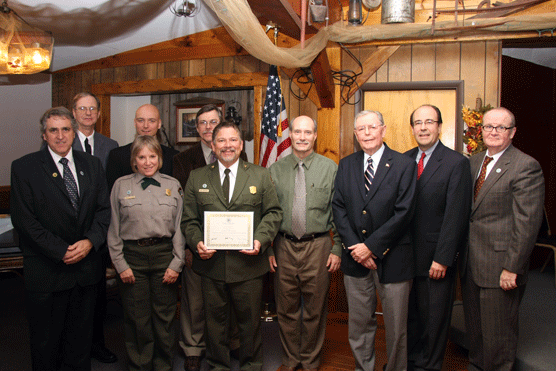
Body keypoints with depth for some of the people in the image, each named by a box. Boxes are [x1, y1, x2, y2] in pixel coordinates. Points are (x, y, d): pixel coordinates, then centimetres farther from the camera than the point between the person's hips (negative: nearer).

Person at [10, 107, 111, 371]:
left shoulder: (92, 165, 7)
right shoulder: (23, 168, -5)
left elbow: (104, 209, 4)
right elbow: (24, 220, -10)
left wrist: (90, 241, -12)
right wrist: (61, 251, -15)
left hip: (86, 267, 3)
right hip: (46, 270, -3)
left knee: (81, 338, 17)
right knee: (45, 342, 13)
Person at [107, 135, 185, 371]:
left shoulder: (173, 185, 7)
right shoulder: (121, 185, 4)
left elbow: (180, 227, 5)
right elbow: (113, 229, 4)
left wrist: (176, 263, -2)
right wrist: (120, 264, -2)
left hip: (164, 255, 1)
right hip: (132, 256, -1)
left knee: (164, 316, 9)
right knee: (137, 319, 7)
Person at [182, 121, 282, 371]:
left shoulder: (260, 176, 5)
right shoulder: (196, 178, 7)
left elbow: (273, 212, 3)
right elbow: (189, 219, 6)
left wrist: (261, 240, -13)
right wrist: (197, 242, -12)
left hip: (249, 264, 0)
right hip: (211, 263, 1)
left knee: (250, 322, 12)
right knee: (215, 321, 13)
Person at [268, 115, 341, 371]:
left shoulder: (330, 168, 1)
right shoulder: (275, 170, 5)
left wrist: (337, 249, -3)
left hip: (318, 246, -1)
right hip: (284, 246, 2)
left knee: (315, 309, 9)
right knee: (286, 308, 12)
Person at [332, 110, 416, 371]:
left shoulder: (404, 165, -4)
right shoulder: (346, 165, 8)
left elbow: (404, 212, -11)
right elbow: (338, 207, 3)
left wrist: (372, 247, -14)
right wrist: (354, 246, -8)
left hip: (392, 257, -3)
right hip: (355, 256, 3)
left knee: (396, 325, 8)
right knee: (359, 322, 13)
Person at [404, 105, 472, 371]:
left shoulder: (457, 163, -8)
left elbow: (455, 215, -12)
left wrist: (442, 258, -15)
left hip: (436, 258, -4)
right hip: (406, 255, 4)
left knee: (434, 317, 10)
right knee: (408, 313, 16)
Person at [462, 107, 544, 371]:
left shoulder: (526, 167, -12)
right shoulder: (473, 162, 11)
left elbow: (527, 223, -16)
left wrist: (512, 267, -17)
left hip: (500, 268, -7)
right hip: (470, 264, 7)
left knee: (498, 335, 7)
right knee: (474, 329, 19)